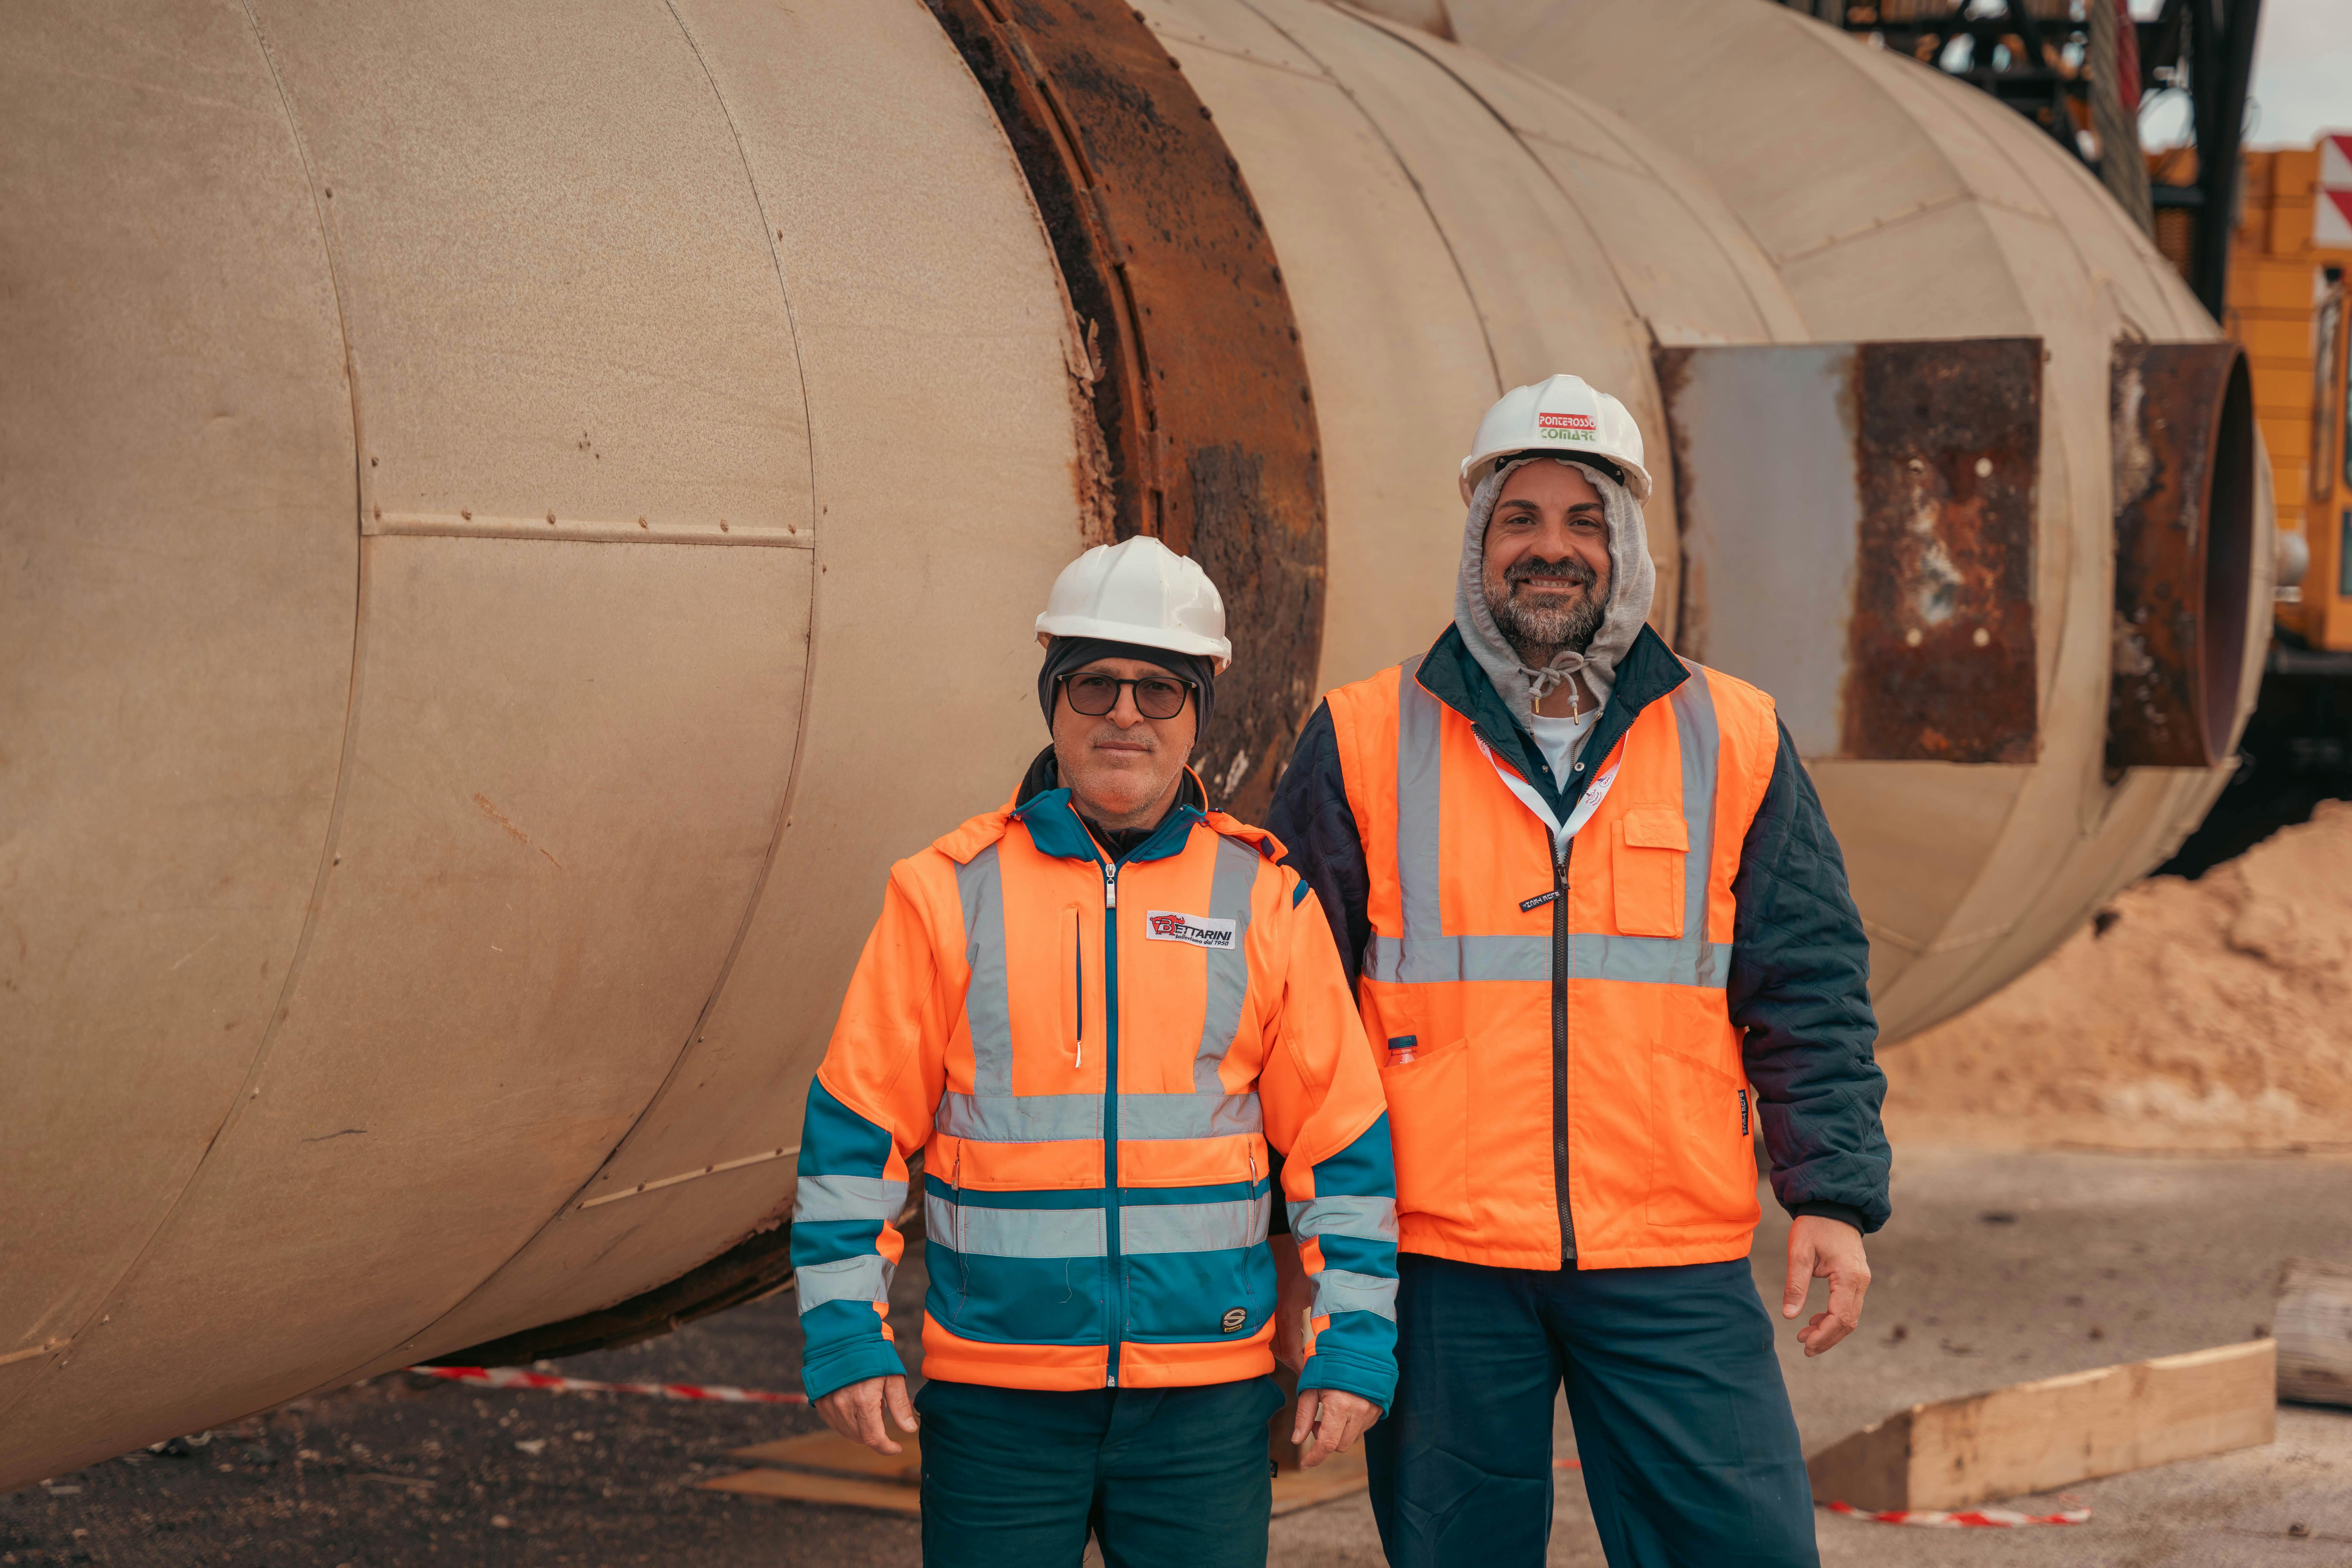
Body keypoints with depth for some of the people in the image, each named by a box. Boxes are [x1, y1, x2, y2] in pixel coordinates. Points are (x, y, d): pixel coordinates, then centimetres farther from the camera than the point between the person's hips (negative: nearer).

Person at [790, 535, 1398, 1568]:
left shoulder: (1266, 900, 4)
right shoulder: (949, 894, 1)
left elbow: (1342, 1141, 7)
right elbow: (857, 1126, 3)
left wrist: (1352, 1345, 2)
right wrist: (846, 1336, -3)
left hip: (1206, 1400, 1)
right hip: (997, 1395, -1)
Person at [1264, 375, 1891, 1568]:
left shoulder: (1734, 743, 8)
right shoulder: (1363, 744, 5)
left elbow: (1808, 991, 9)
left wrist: (1832, 1196, -1)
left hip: (1675, 1271, 1)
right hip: (1440, 1267, 0)